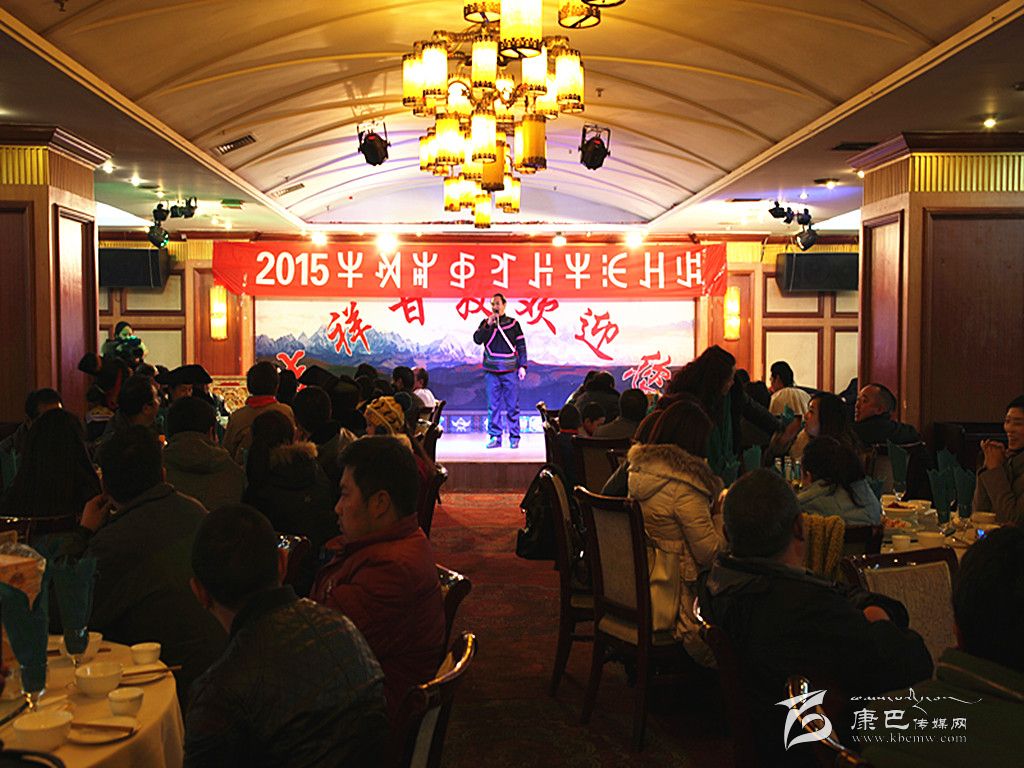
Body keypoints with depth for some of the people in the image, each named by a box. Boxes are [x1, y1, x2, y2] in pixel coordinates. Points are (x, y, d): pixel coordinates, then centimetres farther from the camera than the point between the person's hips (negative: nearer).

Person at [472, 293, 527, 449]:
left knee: (512, 406, -1)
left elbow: (521, 346, 9)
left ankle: (514, 438, 4)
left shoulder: (513, 323, 8)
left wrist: (522, 366, 1)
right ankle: (495, 437, 5)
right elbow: (477, 339, -4)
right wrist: (488, 325, -14)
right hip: (491, 372, 1)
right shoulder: (485, 323, 11)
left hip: (510, 371, -1)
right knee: (493, 406, 0)